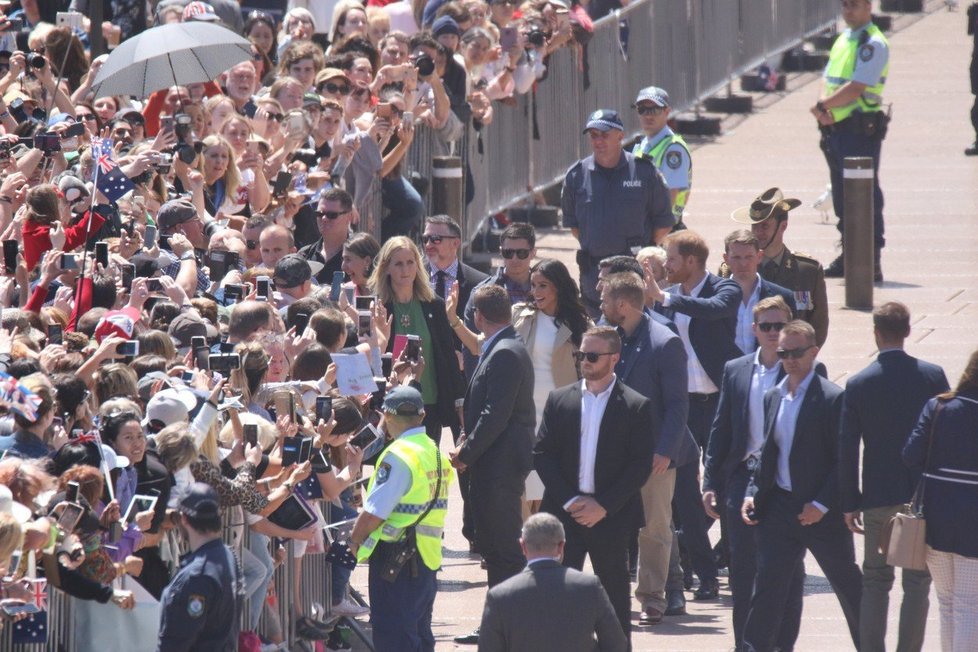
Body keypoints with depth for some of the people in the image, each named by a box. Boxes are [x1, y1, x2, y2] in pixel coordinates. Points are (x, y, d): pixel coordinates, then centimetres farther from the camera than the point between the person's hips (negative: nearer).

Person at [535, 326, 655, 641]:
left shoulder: (636, 406, -1)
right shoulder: (560, 400, 7)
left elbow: (641, 465, -5)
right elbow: (542, 455, 3)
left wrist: (604, 506, -12)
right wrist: (569, 500, -8)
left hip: (611, 517, -2)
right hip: (564, 514, 2)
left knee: (614, 593, 4)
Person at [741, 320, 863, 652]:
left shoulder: (832, 398, -10)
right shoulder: (773, 398, 9)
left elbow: (843, 460, -12)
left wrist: (821, 505, -18)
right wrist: (753, 493, 3)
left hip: (823, 512, -5)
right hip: (780, 506, 5)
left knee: (848, 585, 9)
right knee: (766, 585, -3)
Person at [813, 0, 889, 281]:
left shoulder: (873, 44, -11)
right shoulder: (843, 39, 17)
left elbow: (856, 88, -19)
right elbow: (828, 79, 14)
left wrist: (822, 106, -9)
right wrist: (824, 106, -6)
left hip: (861, 130, -9)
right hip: (836, 129, 9)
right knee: (842, 195, 14)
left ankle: (872, 263, -7)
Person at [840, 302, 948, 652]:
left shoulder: (858, 384, -5)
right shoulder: (932, 376, -6)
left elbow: (847, 448, -3)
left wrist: (850, 503, 4)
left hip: (878, 495, 1)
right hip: (924, 492, -1)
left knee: (875, 581, 10)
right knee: (917, 583, 5)